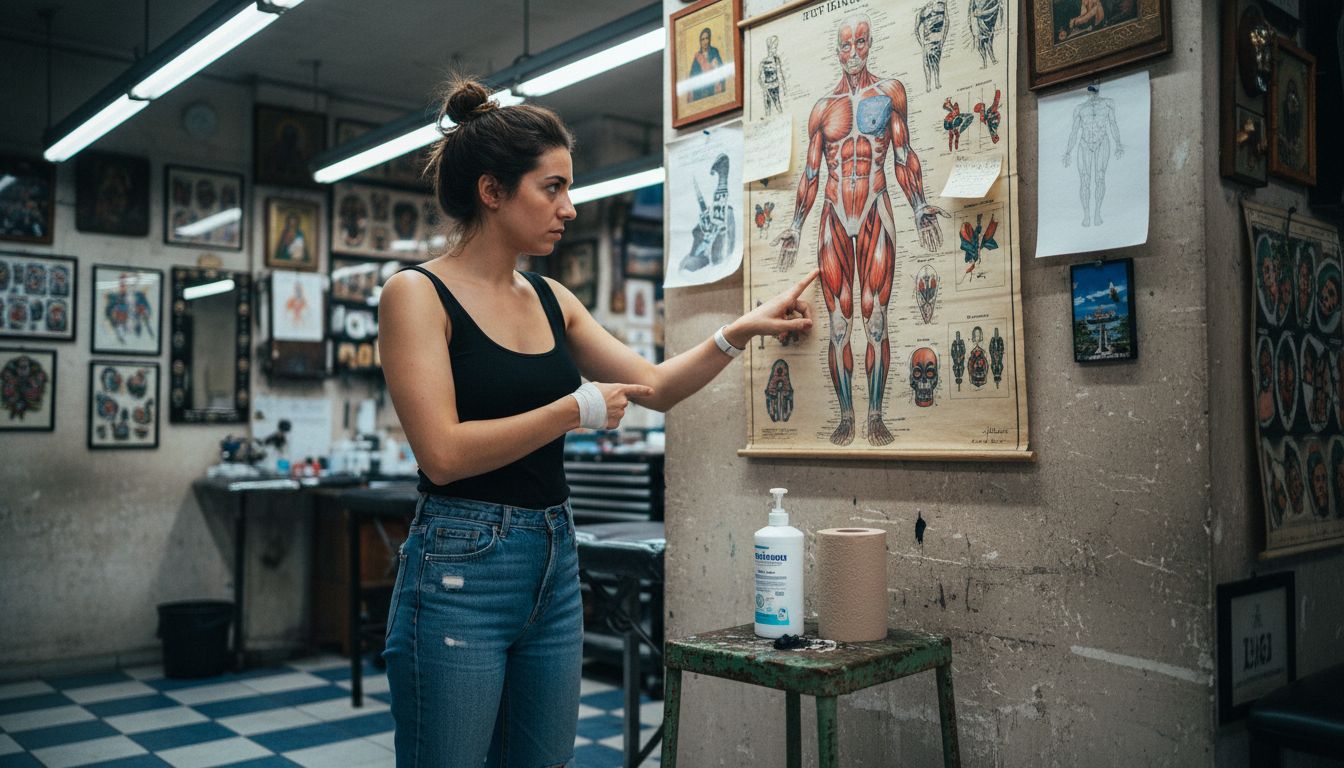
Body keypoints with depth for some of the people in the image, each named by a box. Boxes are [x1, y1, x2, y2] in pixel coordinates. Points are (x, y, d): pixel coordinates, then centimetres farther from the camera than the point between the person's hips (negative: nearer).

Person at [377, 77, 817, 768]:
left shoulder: (549, 299, 11)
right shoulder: (418, 294, -8)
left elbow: (656, 387, 16)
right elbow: (443, 452, -19)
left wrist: (742, 330, 5)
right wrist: (578, 409, -14)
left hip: (555, 569, 7)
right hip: (460, 570, -6)